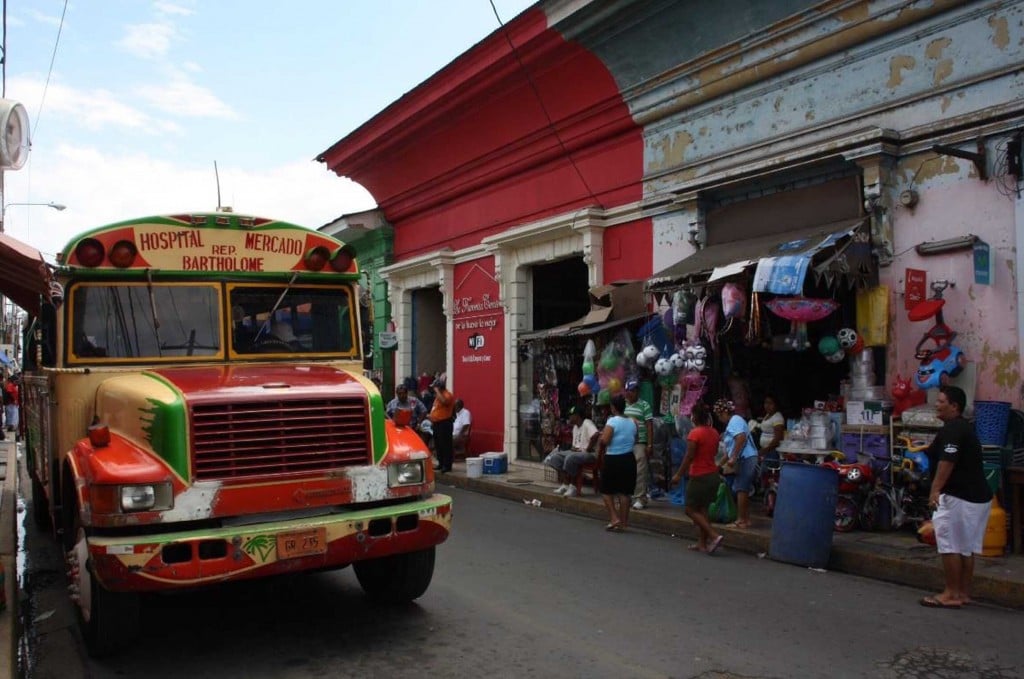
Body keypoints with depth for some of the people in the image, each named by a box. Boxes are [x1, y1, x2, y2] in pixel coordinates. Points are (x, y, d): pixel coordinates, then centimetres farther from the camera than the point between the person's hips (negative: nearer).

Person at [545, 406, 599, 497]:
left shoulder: (587, 423, -12)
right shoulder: (575, 427, 18)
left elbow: (596, 435, -31)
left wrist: (587, 449, -24)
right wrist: (574, 448, 1)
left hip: (590, 454, -10)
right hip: (577, 452, 10)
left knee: (570, 458, -36)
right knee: (555, 457, -5)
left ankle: (573, 487, -22)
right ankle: (565, 485, -9)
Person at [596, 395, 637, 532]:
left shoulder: (612, 421, -13)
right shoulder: (632, 422, 5)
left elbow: (604, 441, -21)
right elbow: (635, 439, 14)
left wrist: (601, 437, -1)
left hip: (613, 459, -5)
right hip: (629, 458, 5)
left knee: (606, 490, 10)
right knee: (624, 492, 9)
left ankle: (614, 518, 0)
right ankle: (623, 522, 12)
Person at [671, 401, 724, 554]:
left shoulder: (695, 433, -16)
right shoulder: (714, 432, 5)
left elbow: (689, 457, -17)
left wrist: (679, 475, -9)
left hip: (699, 477, -7)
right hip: (713, 475, 8)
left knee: (691, 510, 2)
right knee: (703, 509, 14)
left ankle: (714, 535, -11)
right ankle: (702, 543, 15)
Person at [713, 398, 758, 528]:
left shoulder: (735, 420, -8)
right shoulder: (732, 423, 23)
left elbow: (741, 438, -25)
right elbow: (730, 449, 27)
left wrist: (733, 458, -25)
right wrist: (721, 464, 31)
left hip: (745, 459, -10)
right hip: (746, 459, 10)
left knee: (741, 489, -7)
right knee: (743, 489, 13)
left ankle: (741, 521, -5)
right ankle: (746, 519, 18)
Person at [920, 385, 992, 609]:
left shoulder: (952, 430, -15)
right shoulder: (964, 427, 17)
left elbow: (947, 462, -26)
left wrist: (935, 489, -32)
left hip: (959, 497, -10)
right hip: (978, 495, 11)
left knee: (949, 545, -4)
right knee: (966, 548, 13)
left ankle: (951, 594, 0)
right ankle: (963, 593, 20)